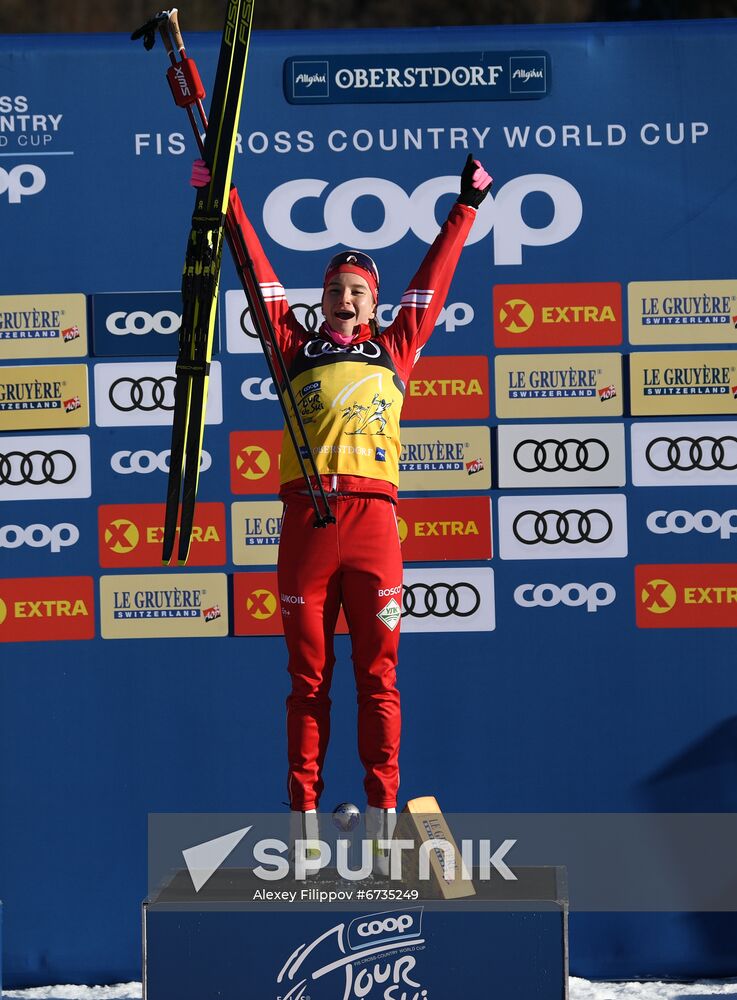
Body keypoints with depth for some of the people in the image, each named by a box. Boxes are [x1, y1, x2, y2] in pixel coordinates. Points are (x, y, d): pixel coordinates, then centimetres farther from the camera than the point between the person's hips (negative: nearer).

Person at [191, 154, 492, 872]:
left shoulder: (393, 351, 18)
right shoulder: (298, 350, 18)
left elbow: (432, 280, 26)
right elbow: (260, 274, 20)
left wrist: (465, 207, 32)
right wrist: (225, 198, 22)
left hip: (372, 517, 0)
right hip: (305, 518, 0)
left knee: (377, 676, -1)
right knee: (308, 678, 2)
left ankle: (381, 822, 0)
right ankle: (303, 827, 3)